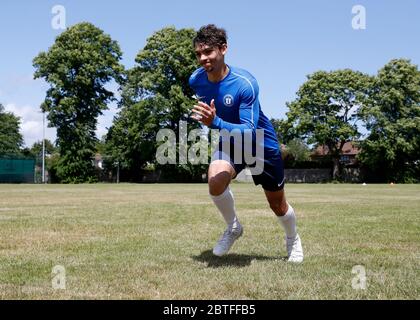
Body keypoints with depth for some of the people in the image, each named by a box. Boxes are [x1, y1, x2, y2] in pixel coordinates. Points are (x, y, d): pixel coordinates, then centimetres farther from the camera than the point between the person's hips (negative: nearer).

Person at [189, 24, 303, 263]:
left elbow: (249, 131, -39)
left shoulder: (245, 83, -32)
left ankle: (293, 240, 43)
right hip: (230, 143, 3)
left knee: (278, 205, 10)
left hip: (262, 144, -3)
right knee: (216, 182, -29)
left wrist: (215, 122, -53)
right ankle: (234, 228, 0)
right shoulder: (196, 80, -15)